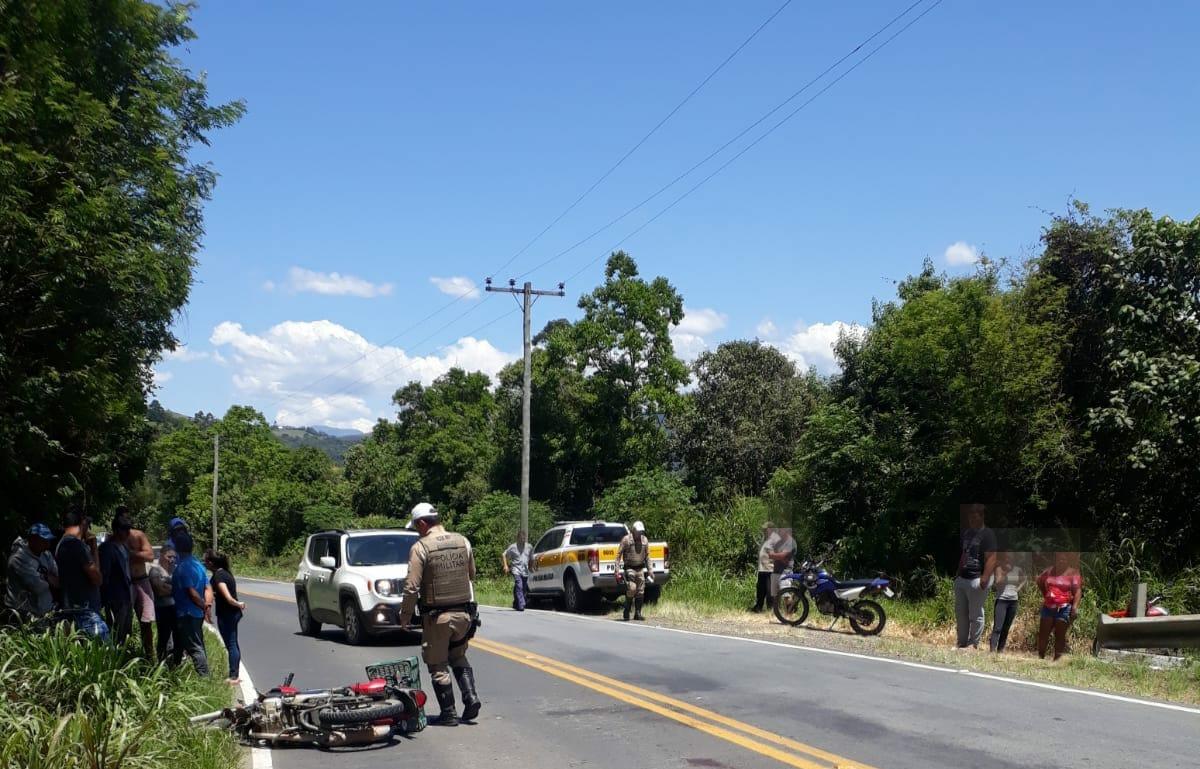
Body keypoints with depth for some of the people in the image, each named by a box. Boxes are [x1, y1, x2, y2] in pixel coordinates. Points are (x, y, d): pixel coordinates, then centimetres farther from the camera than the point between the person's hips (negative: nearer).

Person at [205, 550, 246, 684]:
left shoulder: (218, 576, -19)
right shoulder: (225, 572, 10)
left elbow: (228, 597, -27)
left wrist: (238, 604, -14)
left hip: (226, 615, -9)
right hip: (233, 613, 9)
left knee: (230, 645, -4)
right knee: (233, 644, 14)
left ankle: (233, 676, 0)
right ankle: (235, 675, 21)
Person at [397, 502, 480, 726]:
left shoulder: (421, 548, -13)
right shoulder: (463, 542, 3)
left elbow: (412, 587, -15)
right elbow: (471, 574, 14)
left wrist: (404, 615, -2)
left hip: (436, 616, -5)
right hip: (464, 613, 5)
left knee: (438, 665, 7)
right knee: (458, 658, 22)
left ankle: (448, 713, 9)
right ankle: (471, 698, 7)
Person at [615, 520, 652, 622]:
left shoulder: (645, 540, 7)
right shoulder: (626, 539, -8)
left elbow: (647, 556, 15)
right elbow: (618, 554, -7)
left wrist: (649, 570, 11)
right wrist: (617, 569, -14)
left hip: (640, 568, 5)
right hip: (629, 568, -5)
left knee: (640, 592, 2)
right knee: (631, 589, -18)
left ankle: (637, 614, 9)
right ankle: (626, 613, -6)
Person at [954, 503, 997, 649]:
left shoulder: (987, 534, -10)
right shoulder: (966, 532, 14)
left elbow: (991, 558, -17)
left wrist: (985, 577, -25)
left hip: (976, 580, -8)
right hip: (961, 578, 8)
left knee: (975, 615, -1)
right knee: (960, 612, 14)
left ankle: (974, 646, 7)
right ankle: (962, 643, 24)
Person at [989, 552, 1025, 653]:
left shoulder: (1018, 570, 7)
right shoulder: (999, 568, -4)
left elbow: (1023, 579, 24)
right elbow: (998, 581, -18)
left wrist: (1019, 588, 8)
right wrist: (1005, 571, -20)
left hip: (1013, 601, 5)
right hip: (1001, 600, -5)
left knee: (1006, 628, 8)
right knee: (997, 627, -13)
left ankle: (1000, 650, 13)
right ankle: (992, 650, -18)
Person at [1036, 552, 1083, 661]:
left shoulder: (1073, 573, -4)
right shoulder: (1049, 571, 9)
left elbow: (1078, 590, -11)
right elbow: (1040, 581, 27)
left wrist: (1075, 607, -21)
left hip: (1064, 609, -4)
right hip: (1048, 607, 4)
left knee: (1060, 635, 2)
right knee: (1043, 633, 6)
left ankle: (1057, 659, 8)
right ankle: (1040, 657, 14)